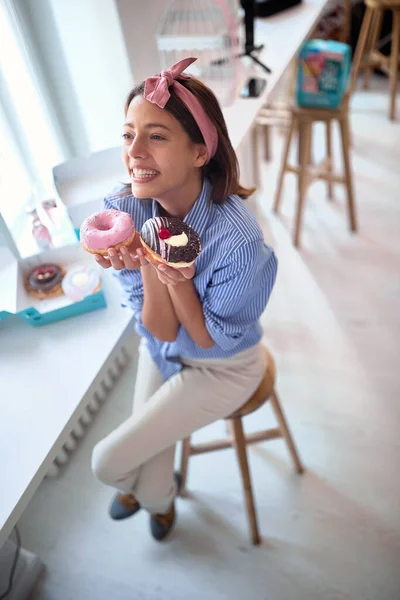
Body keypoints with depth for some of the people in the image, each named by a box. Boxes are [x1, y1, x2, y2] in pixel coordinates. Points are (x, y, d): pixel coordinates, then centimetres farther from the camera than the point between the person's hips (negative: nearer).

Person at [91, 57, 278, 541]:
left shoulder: (237, 241, -36)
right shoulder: (124, 210, -20)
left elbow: (213, 340, -21)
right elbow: (160, 329, -18)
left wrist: (178, 281, -37)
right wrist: (145, 266, -36)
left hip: (222, 368, -4)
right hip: (160, 351, 4)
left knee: (108, 461, 1)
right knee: (150, 449, 19)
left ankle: (132, 485, 45)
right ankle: (160, 500, 61)